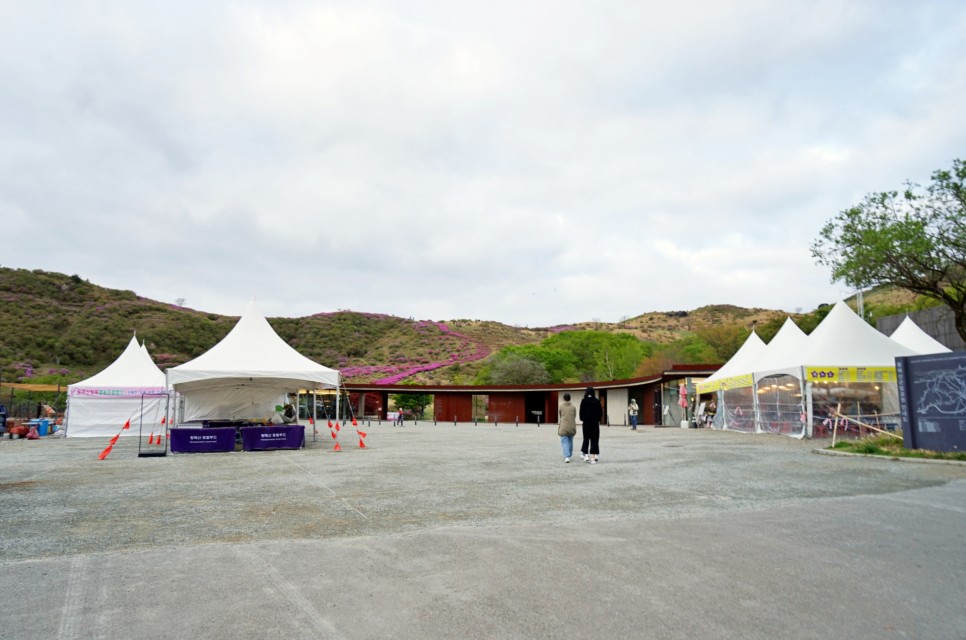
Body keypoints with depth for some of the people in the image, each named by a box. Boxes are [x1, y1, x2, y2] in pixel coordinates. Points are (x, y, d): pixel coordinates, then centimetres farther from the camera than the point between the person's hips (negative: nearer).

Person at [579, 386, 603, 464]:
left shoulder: (583, 401, -7)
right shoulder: (597, 401, -2)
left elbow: (581, 412, -8)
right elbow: (601, 412, -1)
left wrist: (582, 419, 8)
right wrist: (598, 419, 13)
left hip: (586, 422, -1)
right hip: (595, 423, 1)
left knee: (586, 439, 13)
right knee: (594, 440, 5)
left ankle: (586, 454, 5)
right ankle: (593, 457, 1)